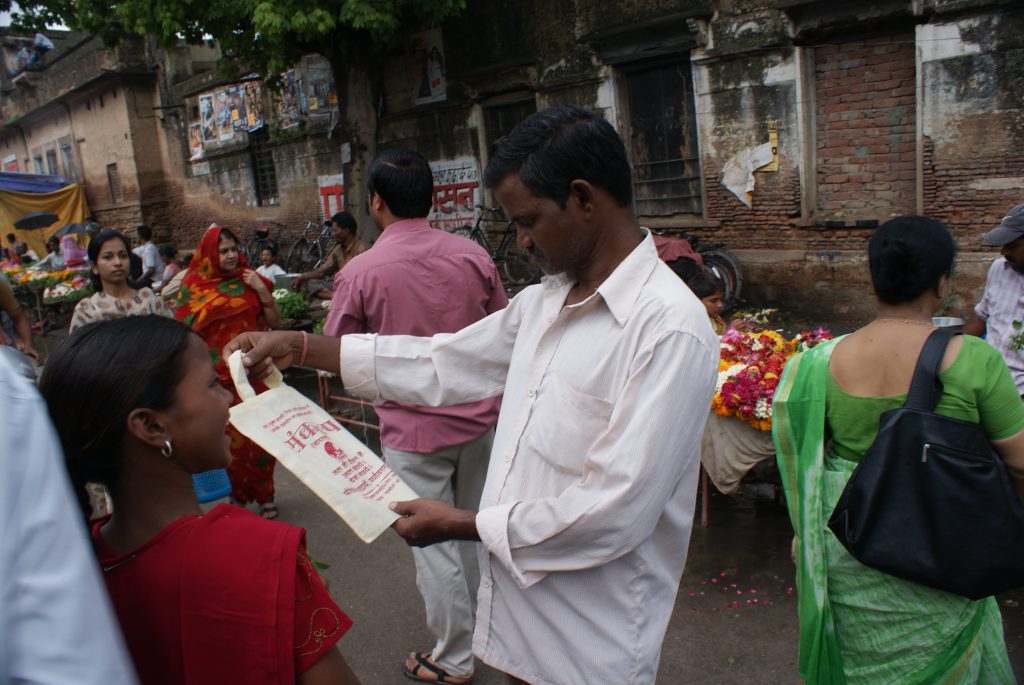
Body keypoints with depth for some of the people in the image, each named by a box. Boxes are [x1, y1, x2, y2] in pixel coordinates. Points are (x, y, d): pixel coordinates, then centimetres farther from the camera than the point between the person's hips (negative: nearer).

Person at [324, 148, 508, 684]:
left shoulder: (359, 273, -16)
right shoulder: (473, 256, -6)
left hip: (413, 429, -4)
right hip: (479, 416, 5)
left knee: (434, 545, 10)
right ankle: (482, 623, 45)